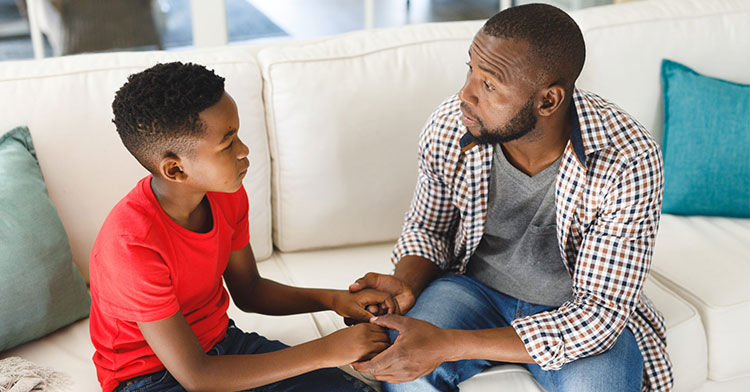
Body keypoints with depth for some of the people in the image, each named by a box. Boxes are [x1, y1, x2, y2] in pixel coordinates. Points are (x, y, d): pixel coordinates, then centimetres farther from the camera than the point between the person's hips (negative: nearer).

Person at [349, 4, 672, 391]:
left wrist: (449, 344, -36)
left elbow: (601, 311, -27)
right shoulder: (447, 128, -18)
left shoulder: (628, 161, -28)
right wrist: (406, 284, -23)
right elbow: (426, 229, 2)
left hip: (576, 308, -1)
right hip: (476, 289, 1)